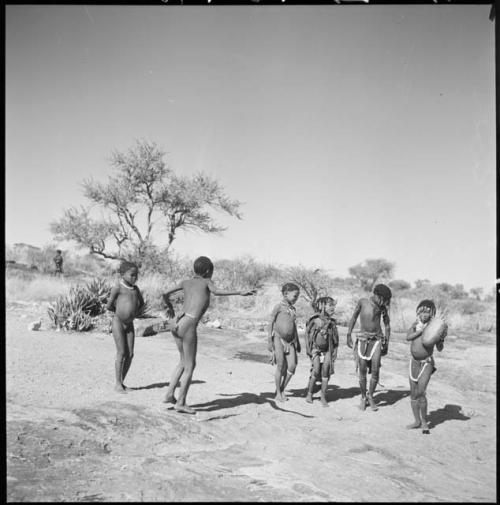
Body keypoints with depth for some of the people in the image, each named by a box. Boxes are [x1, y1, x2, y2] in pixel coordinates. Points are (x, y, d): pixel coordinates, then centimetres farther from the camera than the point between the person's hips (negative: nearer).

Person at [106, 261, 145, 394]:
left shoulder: (135, 288, 9)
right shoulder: (117, 287, -9)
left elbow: (141, 303, 25)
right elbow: (109, 306, -6)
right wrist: (120, 312, 9)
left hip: (130, 324, 6)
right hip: (118, 322, -6)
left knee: (130, 354, 2)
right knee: (121, 353, -6)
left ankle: (122, 381, 14)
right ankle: (117, 383, 3)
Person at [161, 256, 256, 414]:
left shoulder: (186, 282, 21)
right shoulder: (206, 282, 8)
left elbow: (165, 294, 25)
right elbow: (216, 291, -14)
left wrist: (169, 306, 44)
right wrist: (240, 292, -21)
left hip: (177, 325, 6)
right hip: (189, 326, -6)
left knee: (183, 362, 22)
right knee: (190, 365, 3)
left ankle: (169, 394, 21)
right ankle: (181, 403, 3)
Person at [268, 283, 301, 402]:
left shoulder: (293, 309, 13)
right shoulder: (279, 307, -4)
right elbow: (271, 323, -4)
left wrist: (297, 341, 20)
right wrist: (269, 341, -8)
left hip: (290, 341, 5)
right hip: (278, 339, -5)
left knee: (292, 366, -4)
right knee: (280, 366, -4)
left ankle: (282, 390, 13)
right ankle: (278, 393, 9)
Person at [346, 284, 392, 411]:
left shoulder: (383, 307, 2)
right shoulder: (363, 302, -3)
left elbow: (387, 325, 13)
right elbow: (353, 318, 7)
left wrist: (386, 343, 12)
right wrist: (348, 335, 6)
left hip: (377, 340, 1)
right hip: (362, 339, -1)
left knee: (375, 371, -6)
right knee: (362, 371, -1)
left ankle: (370, 396, 14)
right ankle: (363, 397, 17)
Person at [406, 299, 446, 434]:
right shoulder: (416, 324, 3)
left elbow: (439, 349, -8)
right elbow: (408, 337, -14)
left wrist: (442, 338, -26)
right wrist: (421, 330, -24)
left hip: (427, 362, -4)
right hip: (414, 361, 5)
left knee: (420, 392, -15)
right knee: (413, 393, 9)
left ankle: (424, 422, 1)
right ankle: (417, 421, 23)